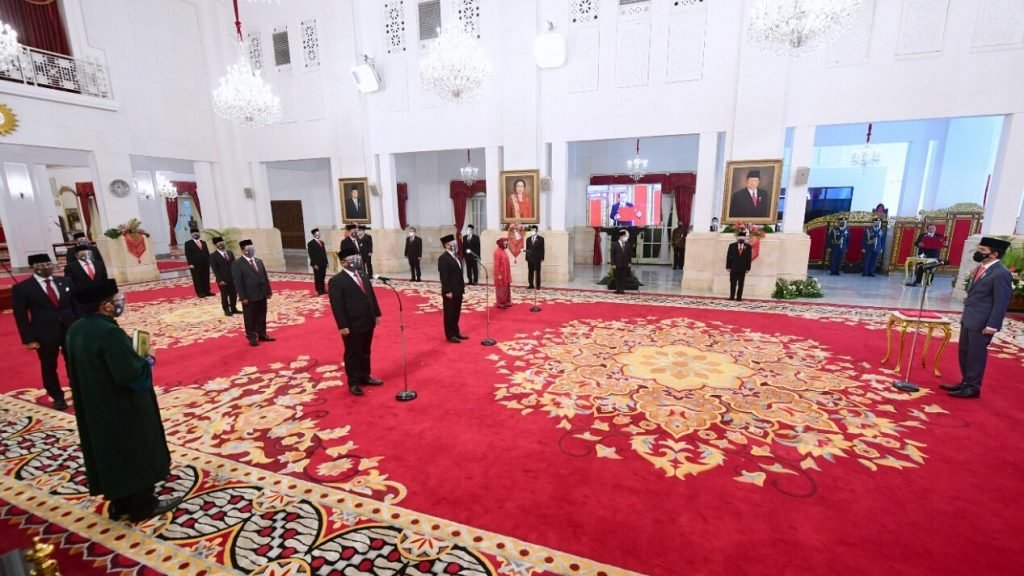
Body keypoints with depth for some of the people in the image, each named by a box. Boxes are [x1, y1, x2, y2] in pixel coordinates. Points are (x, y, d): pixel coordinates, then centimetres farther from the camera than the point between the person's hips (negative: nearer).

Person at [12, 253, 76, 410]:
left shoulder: (66, 282, 6)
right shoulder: (21, 288, -4)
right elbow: (21, 316, -5)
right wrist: (29, 339, -10)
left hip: (71, 330, 2)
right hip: (45, 334, -2)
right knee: (49, 367, 11)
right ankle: (58, 397, 26)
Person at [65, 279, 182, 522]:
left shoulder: (76, 329, 2)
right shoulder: (109, 332, -27)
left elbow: (86, 366, 13)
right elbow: (130, 374, -30)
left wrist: (134, 357, 9)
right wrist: (147, 362, -11)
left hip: (95, 410, 9)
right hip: (123, 411, -9)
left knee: (110, 455, 20)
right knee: (136, 456, 8)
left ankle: (120, 504, 34)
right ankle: (142, 506, 23)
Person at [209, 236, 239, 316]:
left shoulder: (230, 253, 10)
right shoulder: (213, 256, -7)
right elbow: (214, 269, -11)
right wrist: (220, 280, -16)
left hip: (233, 278, 5)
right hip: (223, 280, -5)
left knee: (234, 294, 11)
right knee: (224, 295, 6)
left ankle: (234, 308, 24)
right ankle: (226, 310, 17)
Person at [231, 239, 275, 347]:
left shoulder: (259, 261, 12)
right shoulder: (237, 264, -8)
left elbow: (265, 277, 13)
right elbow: (237, 282, -12)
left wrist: (268, 291, 9)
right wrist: (243, 297, -16)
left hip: (262, 295, 6)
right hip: (249, 297, -6)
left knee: (262, 316, 14)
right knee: (250, 318, 5)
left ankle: (262, 334, 26)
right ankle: (252, 337, 16)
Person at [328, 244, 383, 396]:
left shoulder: (363, 275, 9)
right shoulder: (336, 281, -13)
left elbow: (371, 296, 14)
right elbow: (336, 305, -16)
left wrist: (376, 314, 12)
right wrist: (342, 326, -19)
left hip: (368, 322, 7)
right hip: (352, 326, -7)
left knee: (365, 352, 19)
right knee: (353, 355, 8)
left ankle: (365, 377, 35)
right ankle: (354, 383, 22)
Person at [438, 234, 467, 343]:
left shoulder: (455, 256, 13)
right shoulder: (443, 258, -15)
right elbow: (444, 277, -19)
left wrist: (462, 285, 12)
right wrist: (448, 291, -21)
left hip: (458, 290, 9)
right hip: (450, 291, -8)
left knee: (456, 313, 16)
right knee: (449, 314, 4)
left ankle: (456, 332, 27)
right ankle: (450, 335, 14)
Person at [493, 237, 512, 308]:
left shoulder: (503, 251, 12)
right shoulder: (497, 252, -16)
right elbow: (496, 264, -19)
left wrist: (508, 274, 17)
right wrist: (498, 274, -21)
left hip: (505, 273, 9)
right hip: (501, 274, -9)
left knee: (506, 287, 14)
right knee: (501, 288, -1)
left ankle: (506, 302, 22)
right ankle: (500, 303, 7)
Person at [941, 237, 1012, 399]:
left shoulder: (1001, 274, -17)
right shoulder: (980, 268, 10)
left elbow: (1001, 303, -17)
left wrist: (991, 325, -18)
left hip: (982, 323, -9)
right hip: (968, 319, 9)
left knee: (976, 356, 3)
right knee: (964, 353, 17)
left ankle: (973, 387, 15)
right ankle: (965, 382, 29)